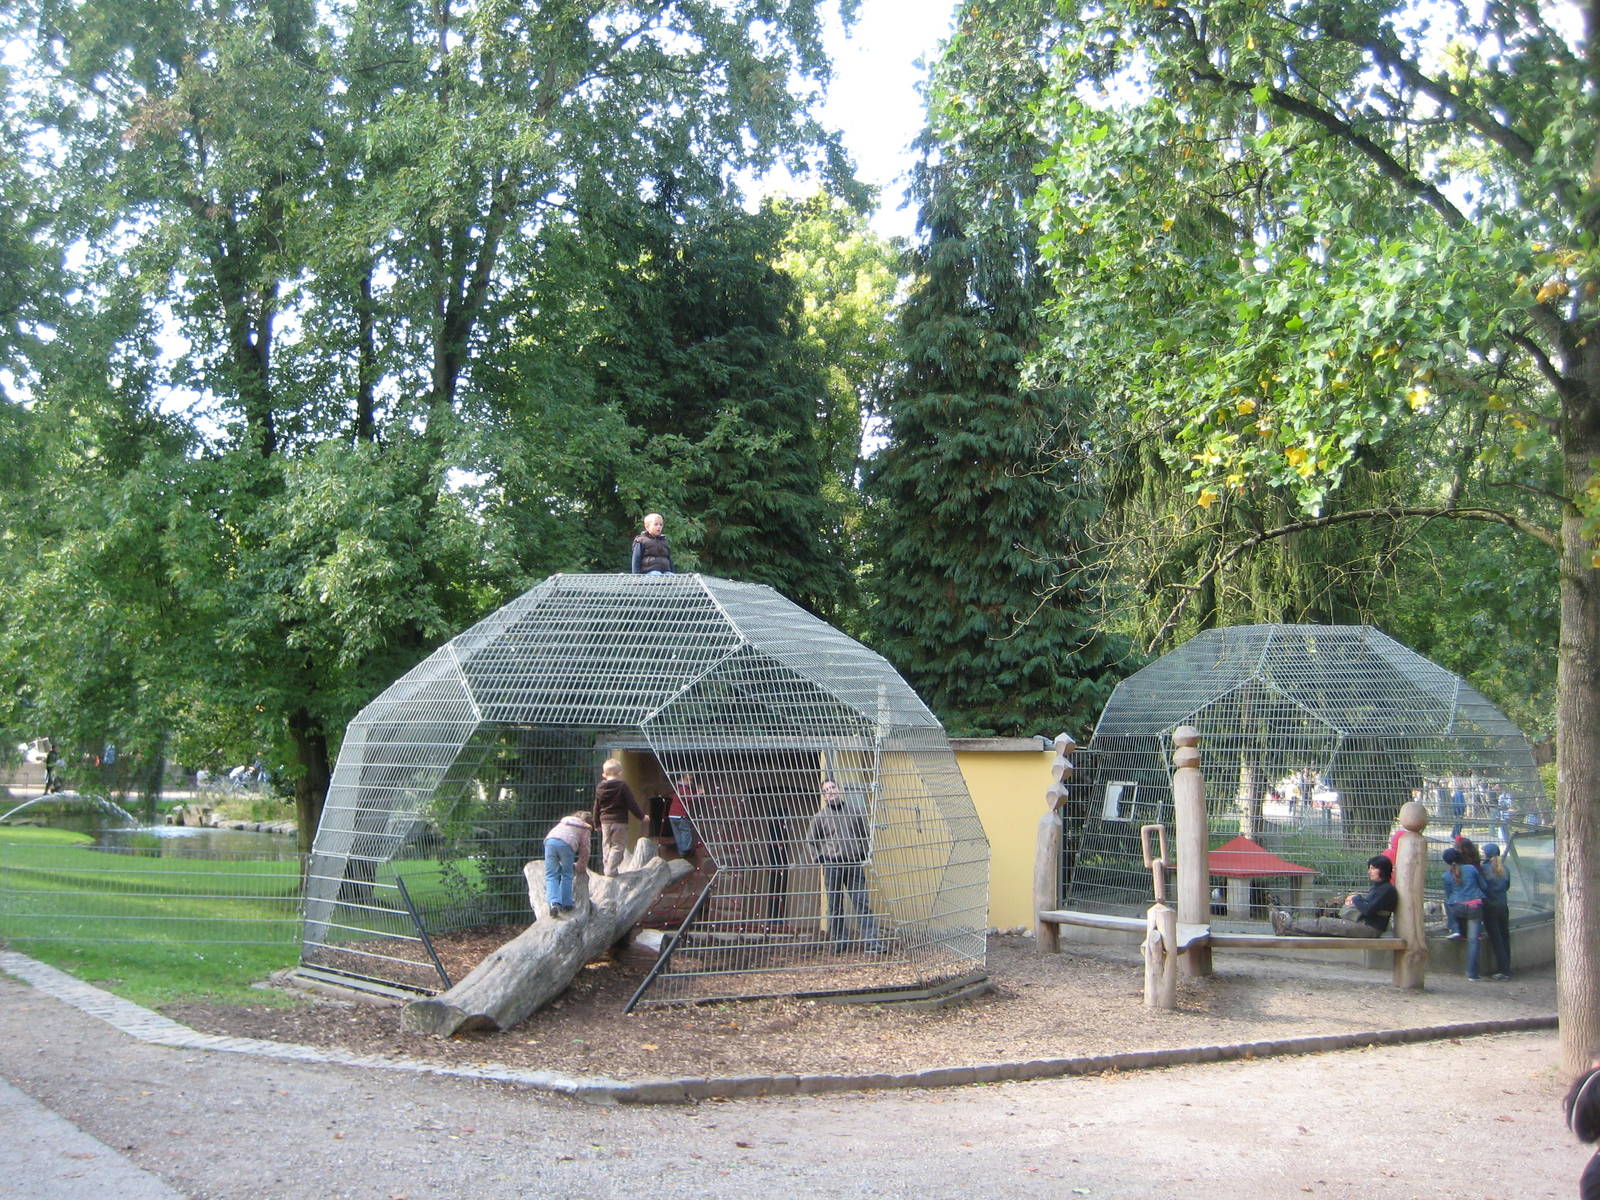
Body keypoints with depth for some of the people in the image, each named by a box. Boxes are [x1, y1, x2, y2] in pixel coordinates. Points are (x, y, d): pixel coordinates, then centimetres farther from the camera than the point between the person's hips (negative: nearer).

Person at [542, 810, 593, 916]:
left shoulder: (564, 821, 38)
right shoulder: (585, 829, 25)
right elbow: (585, 850, 23)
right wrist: (581, 867, 37)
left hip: (550, 840, 3)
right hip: (566, 844, -3)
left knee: (551, 876, 4)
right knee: (567, 875, 15)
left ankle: (554, 903, -12)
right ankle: (566, 904, 11)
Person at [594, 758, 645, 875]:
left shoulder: (599, 787, 6)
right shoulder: (622, 786, -9)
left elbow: (596, 807, 12)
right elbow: (632, 804, -8)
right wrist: (641, 816, 5)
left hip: (605, 821, 5)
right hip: (619, 821, -5)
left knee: (606, 846, 13)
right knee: (618, 846, -2)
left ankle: (607, 867, 14)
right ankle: (611, 869, -9)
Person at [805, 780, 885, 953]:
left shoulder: (855, 812, 10)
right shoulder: (821, 816, 6)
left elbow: (866, 836, 20)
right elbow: (810, 841, 13)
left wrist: (865, 856, 9)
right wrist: (820, 859, 2)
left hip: (855, 865, 1)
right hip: (832, 866, -1)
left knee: (862, 904, -5)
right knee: (835, 907, 3)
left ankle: (872, 942, -8)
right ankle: (838, 943, 10)